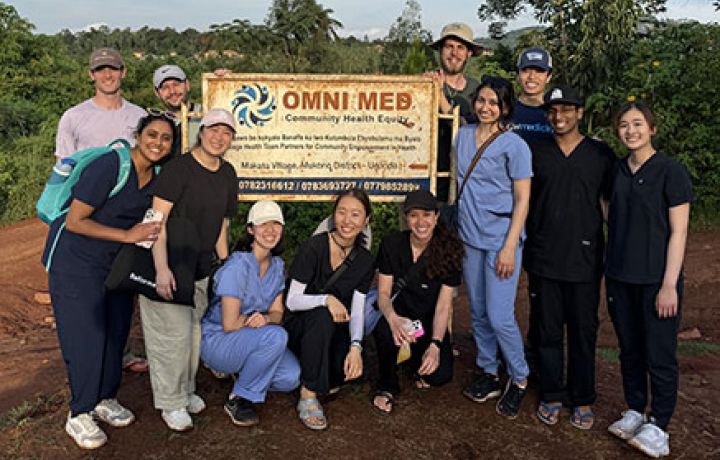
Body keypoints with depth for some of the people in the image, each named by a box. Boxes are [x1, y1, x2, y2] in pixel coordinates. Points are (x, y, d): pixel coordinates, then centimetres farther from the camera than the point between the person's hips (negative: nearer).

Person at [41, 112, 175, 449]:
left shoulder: (157, 176, 0)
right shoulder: (110, 166, -23)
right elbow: (74, 221, -22)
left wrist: (148, 232, -5)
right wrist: (128, 236, -22)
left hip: (116, 263, 7)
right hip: (75, 261, -7)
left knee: (116, 330, 10)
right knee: (85, 336, -4)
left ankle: (105, 399, 29)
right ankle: (79, 415, 12)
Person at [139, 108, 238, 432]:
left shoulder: (227, 174, 7)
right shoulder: (178, 168, -15)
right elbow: (157, 220, -22)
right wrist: (162, 268, -31)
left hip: (201, 270, 7)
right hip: (168, 268, -7)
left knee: (194, 331, 16)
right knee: (174, 333, -3)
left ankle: (186, 390, 36)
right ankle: (171, 403, 16)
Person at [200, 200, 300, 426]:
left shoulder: (277, 265, 2)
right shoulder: (238, 265, -22)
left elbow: (277, 313, 3)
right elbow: (229, 324, -23)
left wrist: (265, 318, -20)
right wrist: (255, 318, -7)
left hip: (249, 340, 7)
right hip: (215, 340, -7)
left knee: (291, 377, -17)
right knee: (276, 336, -32)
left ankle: (240, 370, 13)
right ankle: (238, 399, -12)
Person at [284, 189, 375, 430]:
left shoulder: (364, 261, -2)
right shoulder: (313, 248, -16)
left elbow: (356, 312, -6)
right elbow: (292, 301, -15)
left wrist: (356, 346, -24)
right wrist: (326, 299, -34)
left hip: (333, 332, 4)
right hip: (299, 327, -4)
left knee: (354, 369, -24)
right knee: (322, 316, -37)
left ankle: (327, 380, 11)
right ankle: (308, 395, -26)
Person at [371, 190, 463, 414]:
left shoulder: (449, 250, -13)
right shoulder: (391, 244, -11)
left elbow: (443, 304, -13)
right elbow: (383, 292, -11)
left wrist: (435, 344, -27)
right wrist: (393, 318, -34)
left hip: (429, 320, 0)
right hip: (400, 310, 0)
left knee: (440, 374, -22)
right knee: (385, 329, -36)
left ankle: (418, 358, 16)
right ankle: (387, 386, -7)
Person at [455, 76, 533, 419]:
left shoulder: (514, 145, -9)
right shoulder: (463, 136, 7)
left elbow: (522, 201, -10)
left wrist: (509, 248, -14)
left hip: (501, 239, -5)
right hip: (469, 236, 6)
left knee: (499, 316, -7)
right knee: (478, 312, 12)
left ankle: (519, 379, 14)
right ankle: (488, 374, 28)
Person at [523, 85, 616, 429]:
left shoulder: (601, 154, 4)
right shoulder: (535, 151, 6)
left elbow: (610, 204, 7)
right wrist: (519, 246, 5)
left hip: (585, 258, -1)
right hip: (543, 257, 1)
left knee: (583, 331, 7)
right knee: (548, 330, 9)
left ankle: (583, 400, 22)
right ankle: (552, 395, 24)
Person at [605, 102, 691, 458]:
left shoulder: (670, 171, -9)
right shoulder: (617, 171, 8)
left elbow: (678, 232, -10)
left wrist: (669, 284, -14)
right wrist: (610, 272, 10)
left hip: (656, 279, -5)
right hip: (620, 277, 5)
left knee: (659, 355, 3)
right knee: (629, 349, 14)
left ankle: (658, 426, 17)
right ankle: (634, 412, 29)